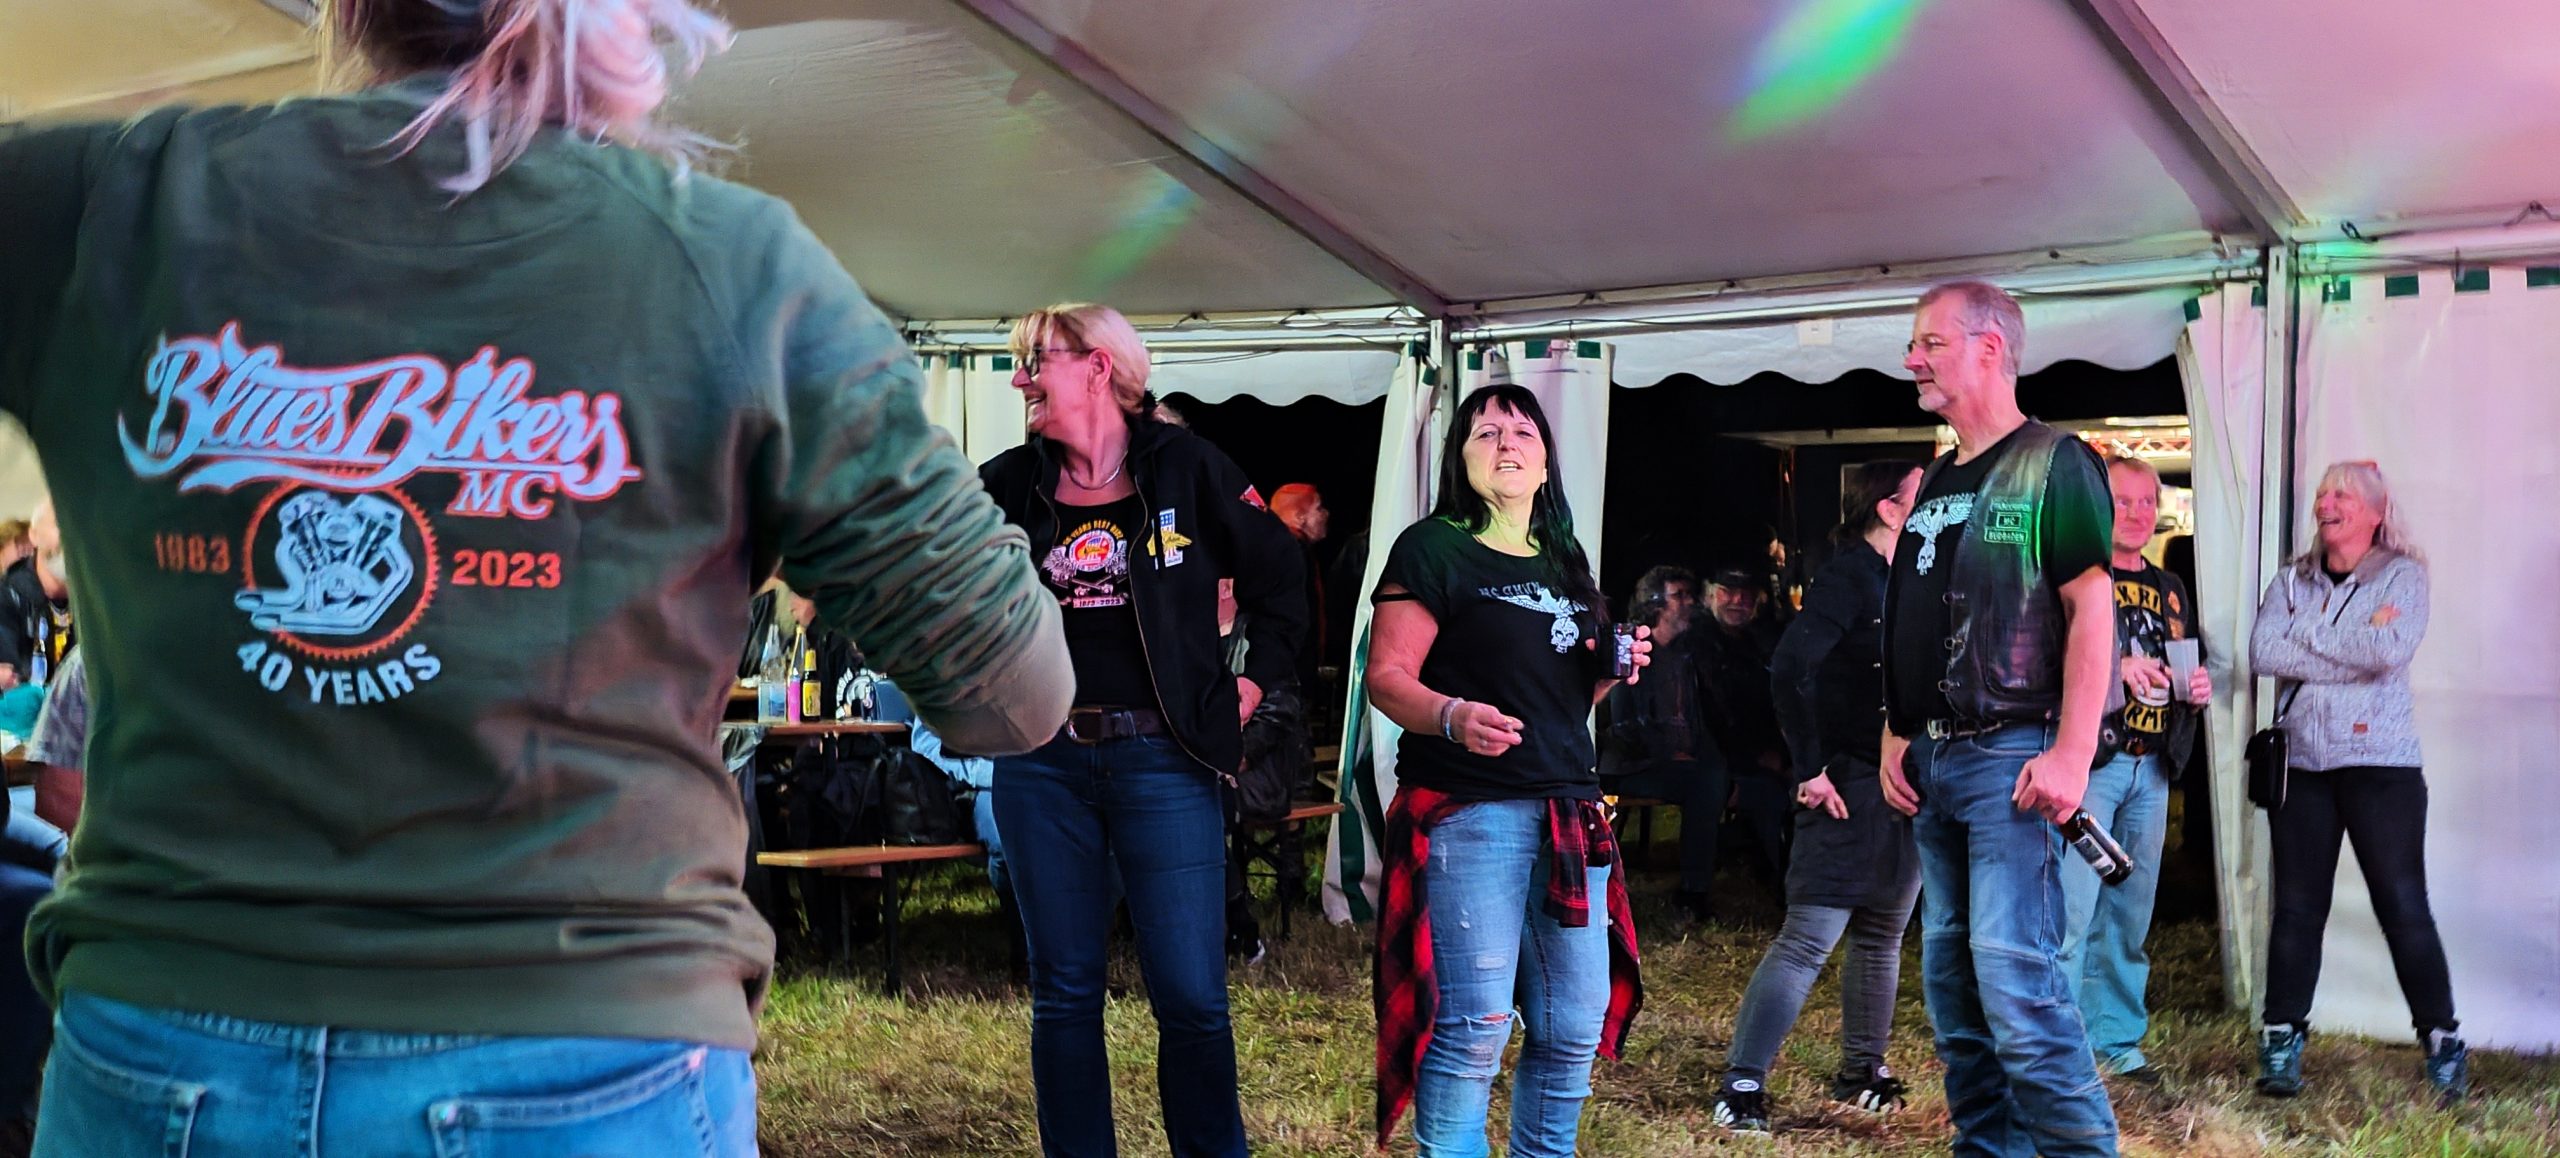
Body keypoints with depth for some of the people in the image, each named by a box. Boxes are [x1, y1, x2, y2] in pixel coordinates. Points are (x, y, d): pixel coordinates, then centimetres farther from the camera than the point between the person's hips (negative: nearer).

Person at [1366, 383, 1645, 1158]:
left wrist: (1611, 669, 6)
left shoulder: (1564, 560, 18)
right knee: (1474, 1026, -12)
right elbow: (1386, 679, -10)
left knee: (1577, 1028, 8)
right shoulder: (1433, 549, -3)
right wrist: (1452, 716, -28)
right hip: (1468, 812, -7)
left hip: (1568, 817, 7)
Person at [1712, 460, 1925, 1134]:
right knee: (1809, 939, -10)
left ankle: (1862, 1072, 28)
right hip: (1851, 787, -8)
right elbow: (1788, 670, -21)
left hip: (1907, 790, 8)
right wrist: (1811, 769, -19)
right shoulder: (1848, 577, -11)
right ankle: (1742, 1084, -7)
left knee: (1881, 936, 15)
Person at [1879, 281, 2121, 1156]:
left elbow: (2091, 607, -12)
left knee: (2015, 976, -14)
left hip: (2011, 755, -8)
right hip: (1933, 759, 8)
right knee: (1950, 979, 9)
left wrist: (2072, 754, -19)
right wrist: (1896, 735, 13)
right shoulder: (1935, 483, 17)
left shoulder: (2053, 464, -6)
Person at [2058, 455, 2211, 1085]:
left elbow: (2190, 669, 28)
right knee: (2071, 908, -11)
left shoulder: (2169, 589, 20)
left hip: (2151, 768, 7)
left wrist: (2198, 690, 6)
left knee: (2130, 913, 12)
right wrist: (2115, 668, -24)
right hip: (2088, 760, -7)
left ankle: (2116, 1039, 21)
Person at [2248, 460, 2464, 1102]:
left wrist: (2306, 635, -10)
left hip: (2381, 765, -3)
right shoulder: (2292, 579, 10)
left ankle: (2442, 1043, 7)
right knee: (2297, 908, 4)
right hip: (2302, 763, 3)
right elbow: (2264, 651, -7)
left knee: (2404, 908, -4)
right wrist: (2355, 647, -12)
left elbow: (2391, 649, -18)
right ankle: (2282, 1042, 10)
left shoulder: (2403, 575, 1)